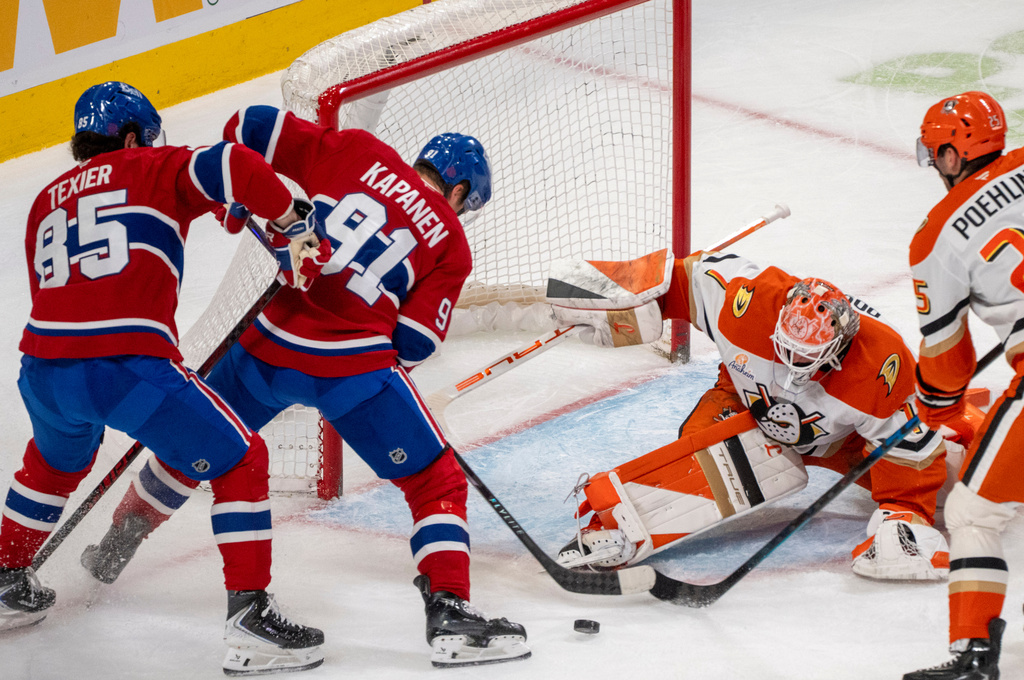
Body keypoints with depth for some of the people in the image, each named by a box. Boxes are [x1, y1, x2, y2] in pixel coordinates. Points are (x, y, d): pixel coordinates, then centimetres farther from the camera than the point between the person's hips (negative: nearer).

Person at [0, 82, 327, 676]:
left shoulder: (48, 201, 26)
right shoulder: (153, 169, 10)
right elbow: (231, 168, -10)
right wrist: (292, 218, 5)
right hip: (131, 367, -6)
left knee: (56, 462, 38)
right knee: (240, 461, 8)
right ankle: (249, 615, 1)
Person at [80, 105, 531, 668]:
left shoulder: (356, 152, 10)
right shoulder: (451, 244, 6)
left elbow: (248, 130, 6)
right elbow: (412, 345, 2)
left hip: (268, 344, 4)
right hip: (354, 364, -4)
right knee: (436, 482, 7)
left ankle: (117, 546, 44)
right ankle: (449, 613, -8)